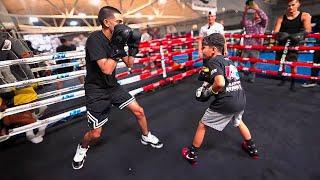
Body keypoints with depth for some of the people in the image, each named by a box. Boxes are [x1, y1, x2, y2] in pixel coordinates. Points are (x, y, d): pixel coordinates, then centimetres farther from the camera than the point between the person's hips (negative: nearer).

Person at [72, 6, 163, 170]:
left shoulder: (115, 39, 1)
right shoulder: (95, 39, -21)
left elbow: (129, 64, 6)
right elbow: (107, 69, -30)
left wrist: (133, 46, -6)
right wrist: (118, 47, -28)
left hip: (113, 86, 6)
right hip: (96, 91, -6)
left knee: (139, 111, 4)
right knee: (95, 133, 2)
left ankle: (146, 137, 31)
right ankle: (82, 148, 38)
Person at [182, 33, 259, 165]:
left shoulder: (213, 61, -10)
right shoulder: (228, 61, 15)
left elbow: (220, 83, -26)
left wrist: (209, 91, -9)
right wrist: (208, 77, 13)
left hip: (225, 103, -8)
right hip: (241, 101, 8)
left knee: (202, 125, 11)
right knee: (238, 122, 37)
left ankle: (191, 154, 28)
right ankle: (252, 148, 54)